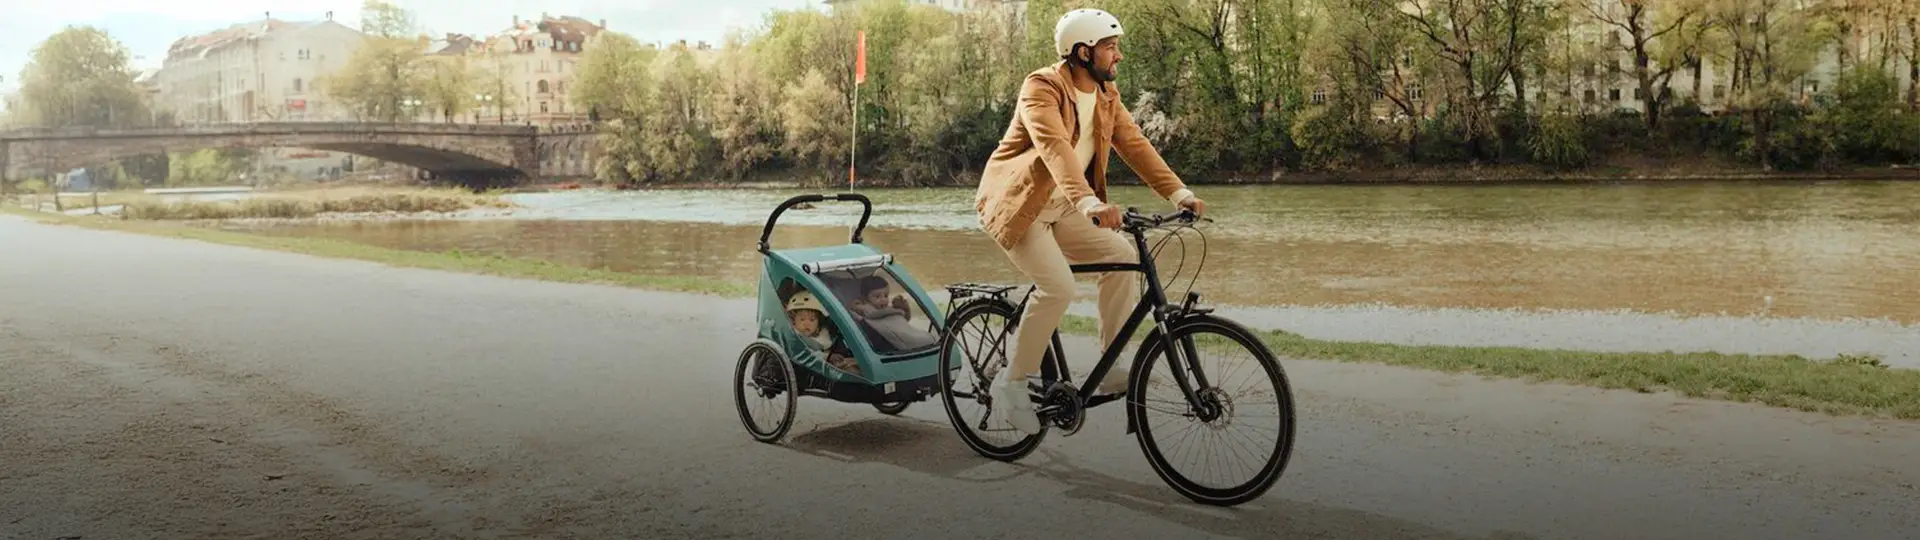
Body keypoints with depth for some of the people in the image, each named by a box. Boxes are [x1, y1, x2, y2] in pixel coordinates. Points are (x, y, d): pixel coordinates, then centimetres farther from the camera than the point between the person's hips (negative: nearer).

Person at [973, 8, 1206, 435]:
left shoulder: (1106, 96, 5)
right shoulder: (1042, 88, -20)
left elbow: (1135, 145, -2)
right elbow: (1055, 147, -36)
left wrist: (1180, 194, -15)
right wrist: (1090, 203, -50)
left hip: (1061, 211, 8)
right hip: (1016, 205, -7)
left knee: (1123, 256, -11)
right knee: (1058, 287, -24)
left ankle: (1111, 368, -1)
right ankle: (1012, 383, -8)